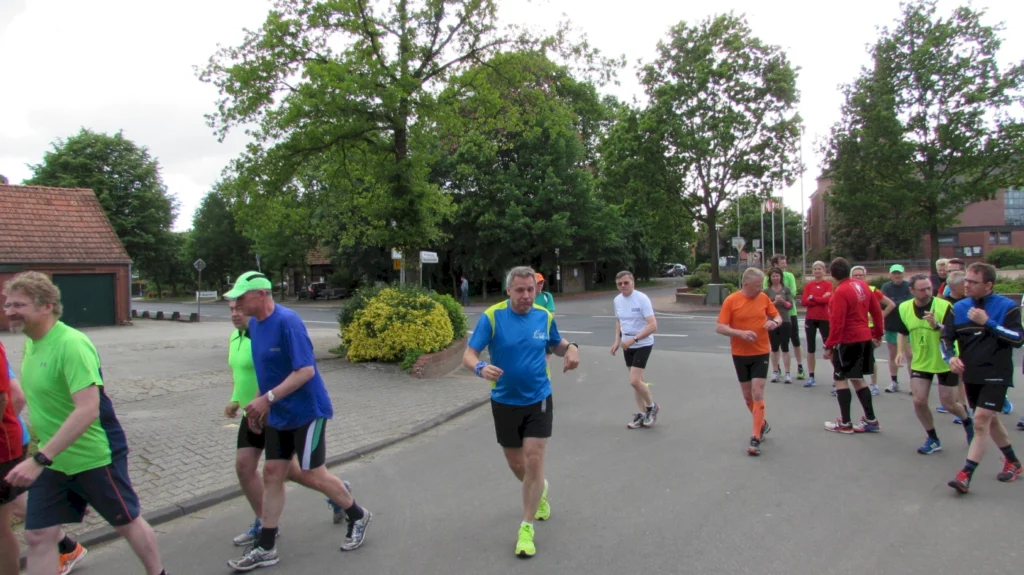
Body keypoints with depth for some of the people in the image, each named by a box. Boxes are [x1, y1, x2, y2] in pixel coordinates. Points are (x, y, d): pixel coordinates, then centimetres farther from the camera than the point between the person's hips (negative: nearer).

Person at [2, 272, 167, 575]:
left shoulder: (71, 344, -24)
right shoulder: (32, 343, 3)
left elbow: (88, 409, -31)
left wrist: (39, 459, -33)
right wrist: (42, 457, 16)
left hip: (94, 456, -7)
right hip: (53, 459, 8)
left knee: (127, 523, 10)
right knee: (37, 536, 6)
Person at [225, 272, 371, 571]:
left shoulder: (287, 321, -22)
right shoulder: (254, 324, 4)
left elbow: (305, 370, -26)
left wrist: (267, 398, -27)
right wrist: (257, 405, 12)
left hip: (307, 412, -8)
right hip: (277, 416, 8)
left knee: (311, 475, 1)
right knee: (272, 474, 9)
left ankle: (358, 516, 23)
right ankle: (265, 547, 19)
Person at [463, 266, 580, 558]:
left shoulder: (545, 316, -5)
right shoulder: (492, 316, -14)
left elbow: (557, 345, 12)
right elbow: (469, 355, -16)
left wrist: (571, 348, -11)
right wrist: (481, 368, -39)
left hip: (539, 400, 0)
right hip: (505, 402, 0)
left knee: (534, 462, -5)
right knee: (516, 465, 14)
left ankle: (527, 528, 10)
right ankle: (539, 489, 49)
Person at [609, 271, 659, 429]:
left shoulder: (642, 299, -19)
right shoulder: (617, 300, 1)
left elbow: (653, 326, -23)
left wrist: (633, 339, -28)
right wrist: (617, 341, 5)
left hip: (643, 345, -6)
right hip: (627, 346, 6)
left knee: (634, 381, -13)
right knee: (636, 380, 11)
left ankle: (652, 407, 12)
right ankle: (643, 414, 24)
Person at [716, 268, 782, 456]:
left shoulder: (763, 298, 0)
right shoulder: (731, 301, -9)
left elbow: (778, 317, 12)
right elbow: (719, 328, -10)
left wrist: (774, 323, -12)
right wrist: (740, 333, -25)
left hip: (761, 353, 0)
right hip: (740, 355, 0)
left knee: (757, 393, -9)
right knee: (747, 395, 12)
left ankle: (755, 438, -5)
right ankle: (762, 424, 37)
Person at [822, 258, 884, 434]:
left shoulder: (840, 292, -17)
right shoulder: (862, 285, 6)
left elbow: (837, 322, -19)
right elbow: (876, 311, 12)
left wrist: (829, 346, -14)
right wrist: (878, 334, 21)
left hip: (848, 341, -8)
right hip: (865, 339, 8)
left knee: (840, 379, 2)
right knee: (857, 379, 17)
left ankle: (845, 423, 5)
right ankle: (870, 420, 20)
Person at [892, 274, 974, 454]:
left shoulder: (944, 306, -18)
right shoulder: (904, 308, -5)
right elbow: (902, 332, 10)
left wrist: (936, 325, -40)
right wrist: (901, 351, -4)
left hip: (945, 362, -3)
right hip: (920, 363, 3)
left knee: (948, 404, 5)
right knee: (919, 401, -5)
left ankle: (967, 420, 40)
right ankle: (933, 439, 15)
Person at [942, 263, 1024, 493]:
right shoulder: (959, 307, 4)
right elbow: (946, 338, 6)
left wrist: (987, 322, -24)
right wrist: (950, 357, -13)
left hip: (996, 374, -5)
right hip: (971, 375, 5)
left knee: (981, 421, -13)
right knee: (990, 420, 18)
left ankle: (966, 475, -12)